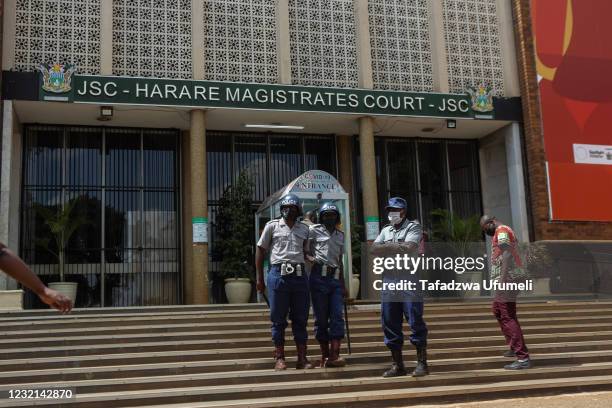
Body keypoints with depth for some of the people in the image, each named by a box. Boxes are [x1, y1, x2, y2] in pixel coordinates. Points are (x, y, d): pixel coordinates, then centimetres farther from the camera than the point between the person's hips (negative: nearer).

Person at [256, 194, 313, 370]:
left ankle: (302, 358, 12)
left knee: (300, 318, 5)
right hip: (278, 274, -3)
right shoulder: (272, 226, 5)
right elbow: (260, 250, 7)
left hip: (299, 275, 3)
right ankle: (279, 358, 11)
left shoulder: (304, 228, 14)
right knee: (278, 319, 3)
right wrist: (260, 278, 3)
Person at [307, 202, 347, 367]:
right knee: (321, 318, 0)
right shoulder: (314, 230, 6)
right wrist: (311, 258, -16)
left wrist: (343, 285, 19)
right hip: (319, 277, -4)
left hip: (336, 279, 4)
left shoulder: (340, 235, 20)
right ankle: (324, 355, 8)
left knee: (337, 316, -8)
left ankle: (334, 355, -12)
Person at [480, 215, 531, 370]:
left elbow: (507, 254, -23)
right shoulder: (504, 231, 21)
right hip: (506, 279, 11)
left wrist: (503, 277, -31)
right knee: (497, 310, 24)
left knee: (508, 317, -13)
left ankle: (523, 358, -16)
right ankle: (514, 346, 32)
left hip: (507, 279, -11)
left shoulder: (501, 232, -10)